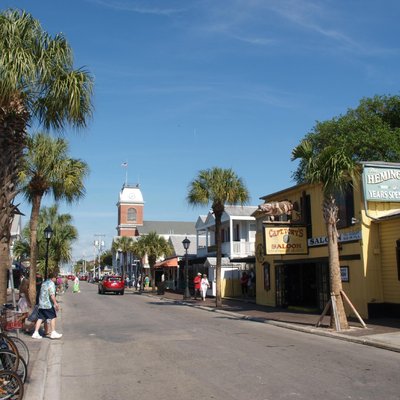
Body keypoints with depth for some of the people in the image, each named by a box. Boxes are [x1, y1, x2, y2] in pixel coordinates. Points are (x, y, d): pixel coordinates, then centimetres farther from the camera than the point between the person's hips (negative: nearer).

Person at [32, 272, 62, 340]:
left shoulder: (44, 283, 16)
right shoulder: (51, 283, -11)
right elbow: (52, 295, -20)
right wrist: (56, 303, -21)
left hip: (41, 304, 8)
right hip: (48, 304, -8)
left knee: (40, 318, 9)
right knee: (52, 317, 2)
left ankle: (36, 333, 6)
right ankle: (53, 333, 5)